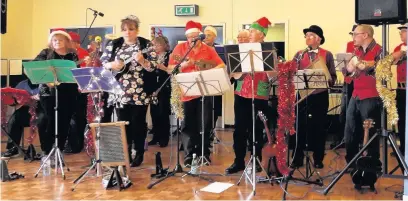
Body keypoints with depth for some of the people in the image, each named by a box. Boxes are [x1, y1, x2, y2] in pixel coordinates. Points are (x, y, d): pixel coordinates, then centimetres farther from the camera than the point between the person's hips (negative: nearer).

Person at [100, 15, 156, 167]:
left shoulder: (146, 45, -3)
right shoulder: (114, 44, 6)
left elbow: (153, 67, -8)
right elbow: (102, 61, 7)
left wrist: (142, 61, -26)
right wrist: (112, 65, -13)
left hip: (140, 93, -2)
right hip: (120, 92, 3)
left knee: (138, 123, 4)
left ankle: (139, 154, 18)